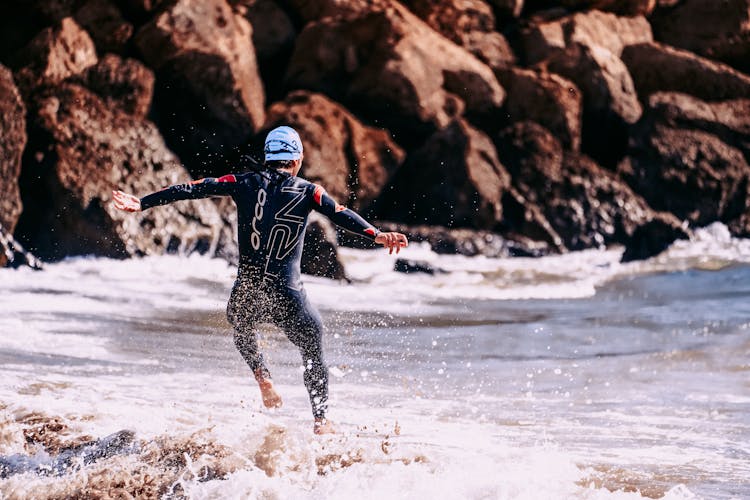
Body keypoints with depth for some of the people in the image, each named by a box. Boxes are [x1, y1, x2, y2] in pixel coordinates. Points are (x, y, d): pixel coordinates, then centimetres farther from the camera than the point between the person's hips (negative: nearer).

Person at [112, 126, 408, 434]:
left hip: (246, 293, 2)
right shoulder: (307, 191, 1)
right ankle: (320, 421, 11)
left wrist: (143, 203, 6)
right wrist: (377, 235, -24)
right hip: (287, 297, -2)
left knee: (241, 328, 36)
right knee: (313, 354, 19)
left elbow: (192, 189, 3)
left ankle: (262, 378, 15)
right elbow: (341, 215, -15)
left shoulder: (244, 183, 5)